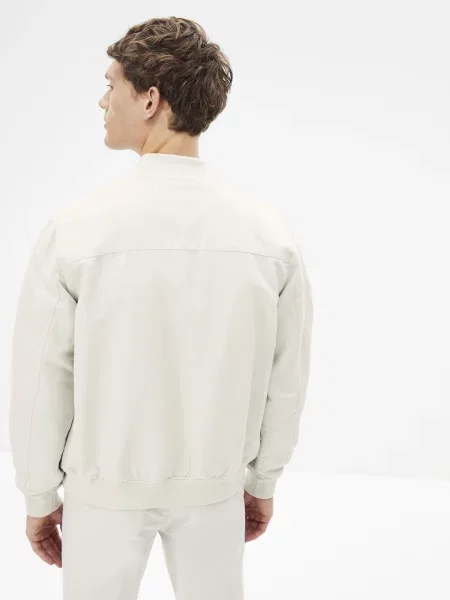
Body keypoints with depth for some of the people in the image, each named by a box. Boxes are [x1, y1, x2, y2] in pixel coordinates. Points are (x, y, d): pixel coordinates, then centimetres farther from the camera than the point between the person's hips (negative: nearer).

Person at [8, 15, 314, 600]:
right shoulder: (270, 233, -13)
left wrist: (40, 497, 3)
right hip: (215, 486, 2)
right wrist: (263, 482, 11)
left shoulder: (74, 230, -21)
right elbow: (286, 380, -4)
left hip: (105, 488, -1)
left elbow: (42, 382, -12)